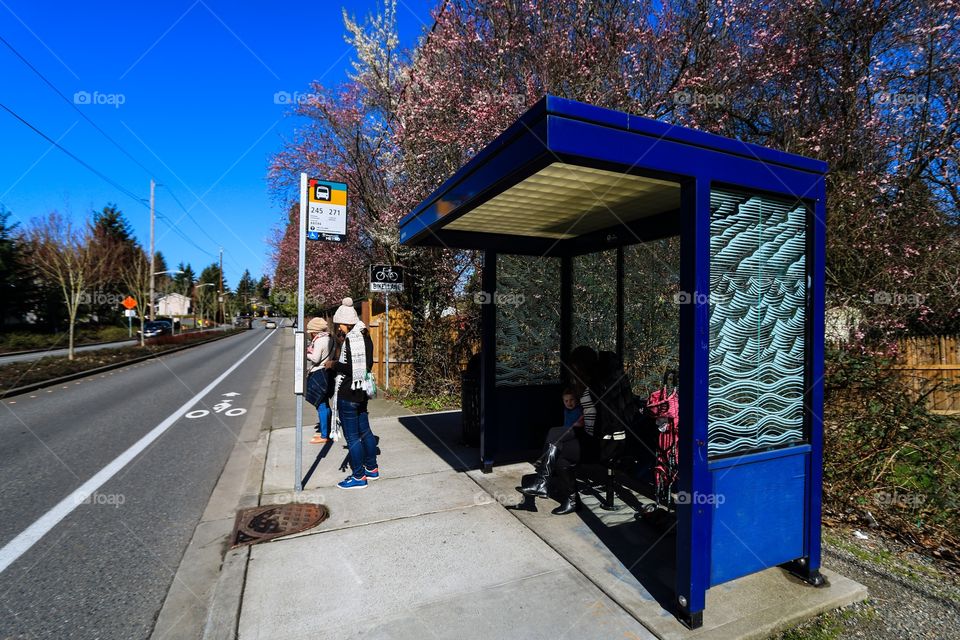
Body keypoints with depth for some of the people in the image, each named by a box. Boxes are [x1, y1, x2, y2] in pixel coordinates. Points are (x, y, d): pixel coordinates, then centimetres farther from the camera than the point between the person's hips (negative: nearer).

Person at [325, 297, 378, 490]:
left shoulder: (351, 339, -18)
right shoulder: (365, 337, 9)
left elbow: (350, 368, -25)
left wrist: (333, 365, -8)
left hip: (348, 394, -9)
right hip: (361, 391, 9)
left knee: (352, 436, 2)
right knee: (364, 431, 19)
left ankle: (358, 477, 13)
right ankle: (372, 468, 31)